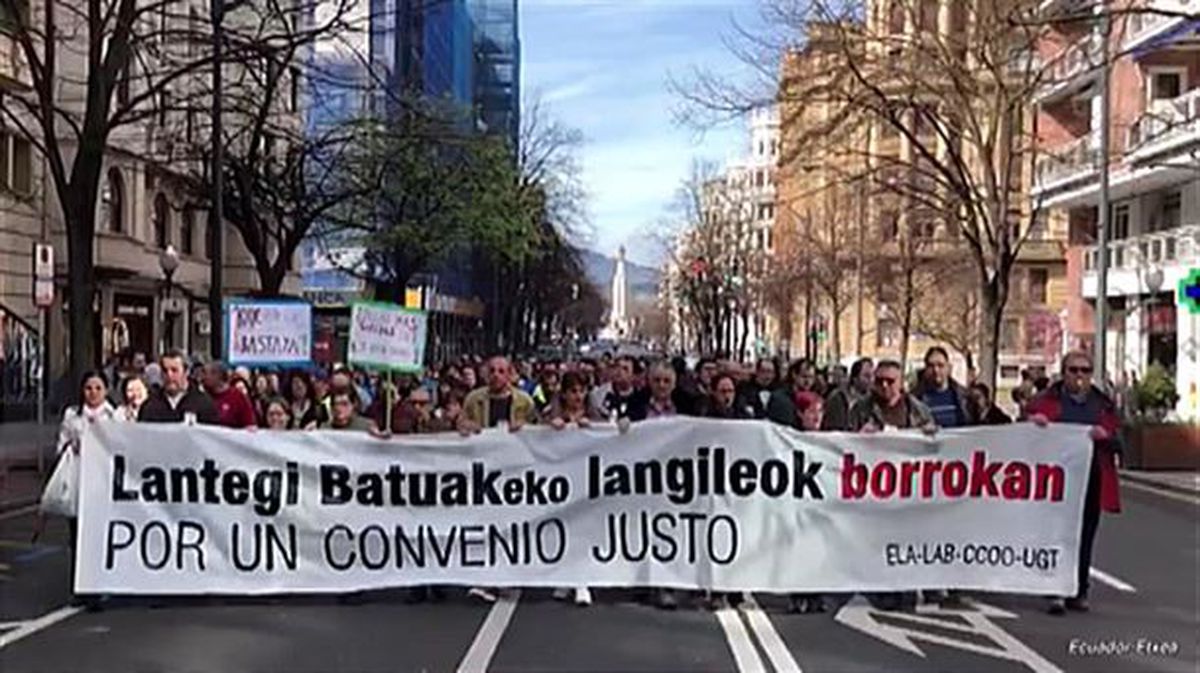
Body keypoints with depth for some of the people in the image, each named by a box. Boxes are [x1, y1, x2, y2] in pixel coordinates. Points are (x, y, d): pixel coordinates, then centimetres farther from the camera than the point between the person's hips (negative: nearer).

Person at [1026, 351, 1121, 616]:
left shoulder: (1103, 404, 14)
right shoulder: (1048, 400, 6)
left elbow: (1117, 444, 11)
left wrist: (1105, 437, -11)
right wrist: (1033, 421, -16)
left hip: (1092, 481, 3)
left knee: (1084, 538, 9)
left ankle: (1078, 593, 19)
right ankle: (1057, 592, -3)